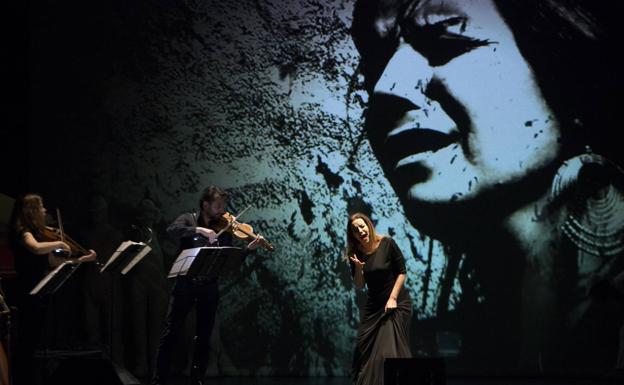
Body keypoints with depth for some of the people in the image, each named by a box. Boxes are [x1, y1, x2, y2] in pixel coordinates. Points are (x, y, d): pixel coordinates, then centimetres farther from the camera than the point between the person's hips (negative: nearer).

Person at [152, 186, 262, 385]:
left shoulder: (224, 229, 7)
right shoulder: (189, 219, 2)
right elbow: (172, 230, -20)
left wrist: (249, 249, -13)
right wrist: (200, 230, -31)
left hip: (209, 287, 2)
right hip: (185, 283, -2)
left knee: (204, 337, 4)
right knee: (170, 333, -4)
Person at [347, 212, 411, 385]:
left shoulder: (387, 244, -12)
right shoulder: (355, 253, 0)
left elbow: (402, 272, -7)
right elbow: (359, 285, 4)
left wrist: (393, 298, -13)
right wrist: (358, 268, -14)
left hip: (396, 303, -5)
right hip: (372, 305, 5)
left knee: (391, 351, -11)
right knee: (365, 350, 5)